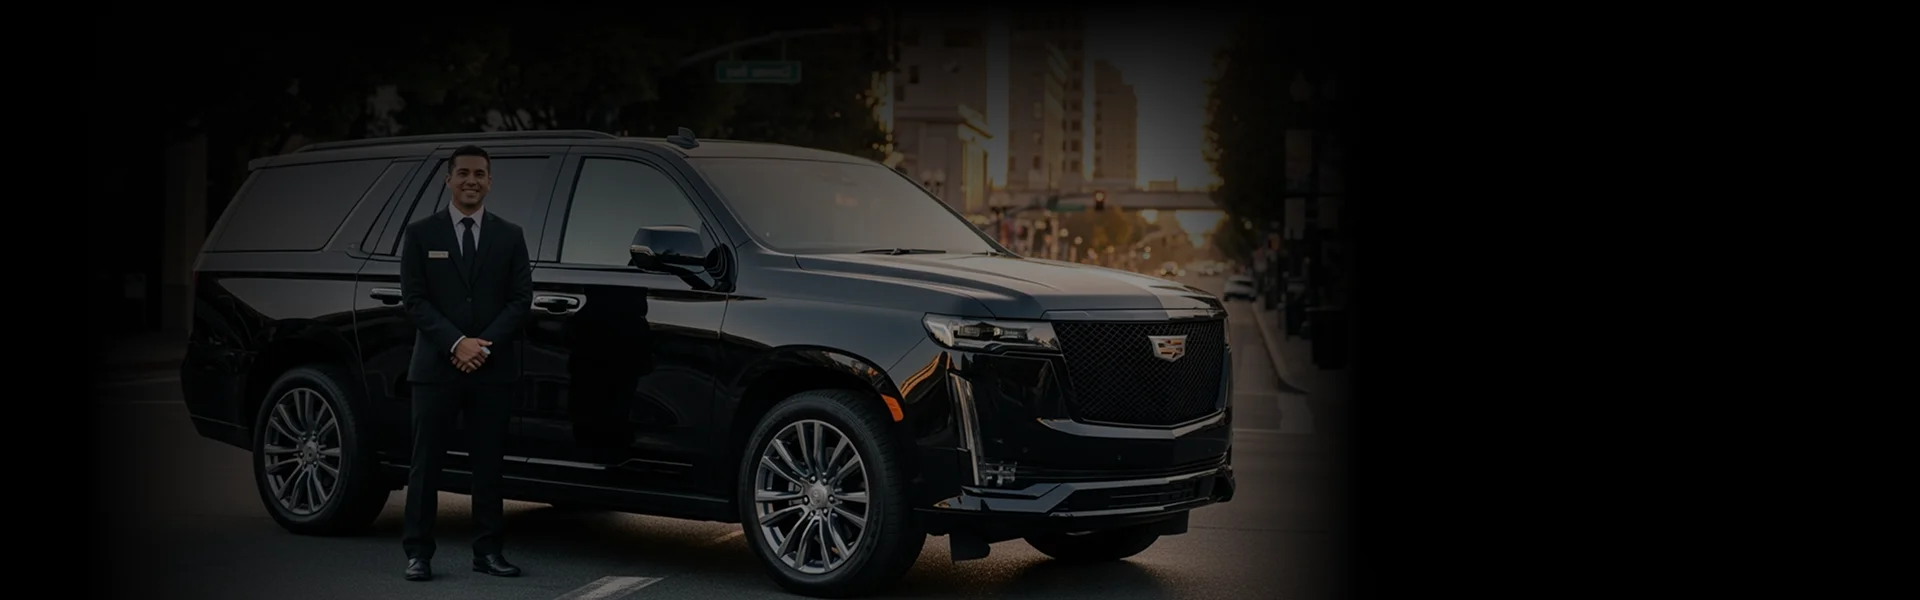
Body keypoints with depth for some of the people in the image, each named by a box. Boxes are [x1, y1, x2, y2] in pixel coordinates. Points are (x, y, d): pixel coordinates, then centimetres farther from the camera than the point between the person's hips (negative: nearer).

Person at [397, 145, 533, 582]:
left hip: (493, 367, 1)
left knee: (488, 462, 5)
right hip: (435, 366, -1)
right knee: (426, 462, 1)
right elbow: (414, 298, -2)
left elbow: (521, 298, 2)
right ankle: (418, 552, 6)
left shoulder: (509, 236, 9)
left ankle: (487, 550, 12)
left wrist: (484, 347, -10)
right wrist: (456, 344, -13)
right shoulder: (421, 234, 5)